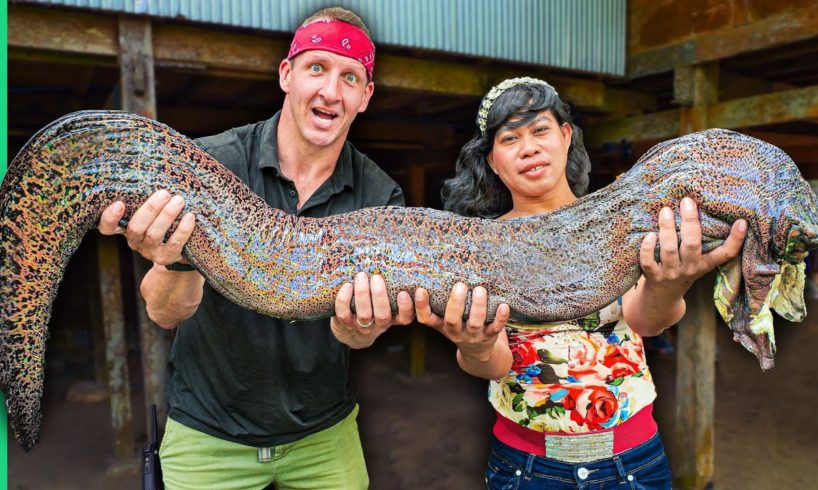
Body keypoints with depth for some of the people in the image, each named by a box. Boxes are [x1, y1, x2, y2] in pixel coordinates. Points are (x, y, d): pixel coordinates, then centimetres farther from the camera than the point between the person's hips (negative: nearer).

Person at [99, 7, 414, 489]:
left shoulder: (380, 197, -11)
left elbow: (353, 327, -12)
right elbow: (166, 313, -18)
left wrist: (361, 329, -34)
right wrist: (175, 263, -40)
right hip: (210, 431, -1)